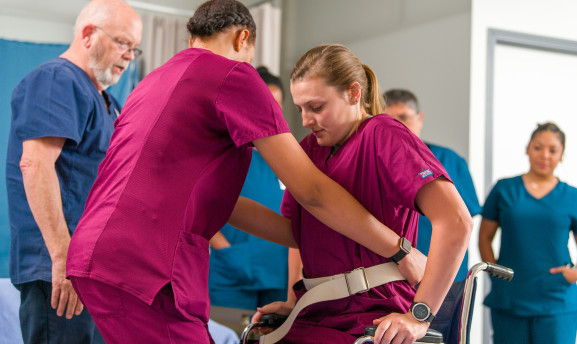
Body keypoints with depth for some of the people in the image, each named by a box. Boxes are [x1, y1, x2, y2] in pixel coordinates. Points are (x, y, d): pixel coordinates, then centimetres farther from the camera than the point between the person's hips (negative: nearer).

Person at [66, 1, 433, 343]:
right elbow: (312, 190, -5)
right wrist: (399, 251, 5)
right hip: (145, 269, -10)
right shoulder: (233, 75, -2)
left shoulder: (155, 81, 25)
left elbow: (217, 199, 24)